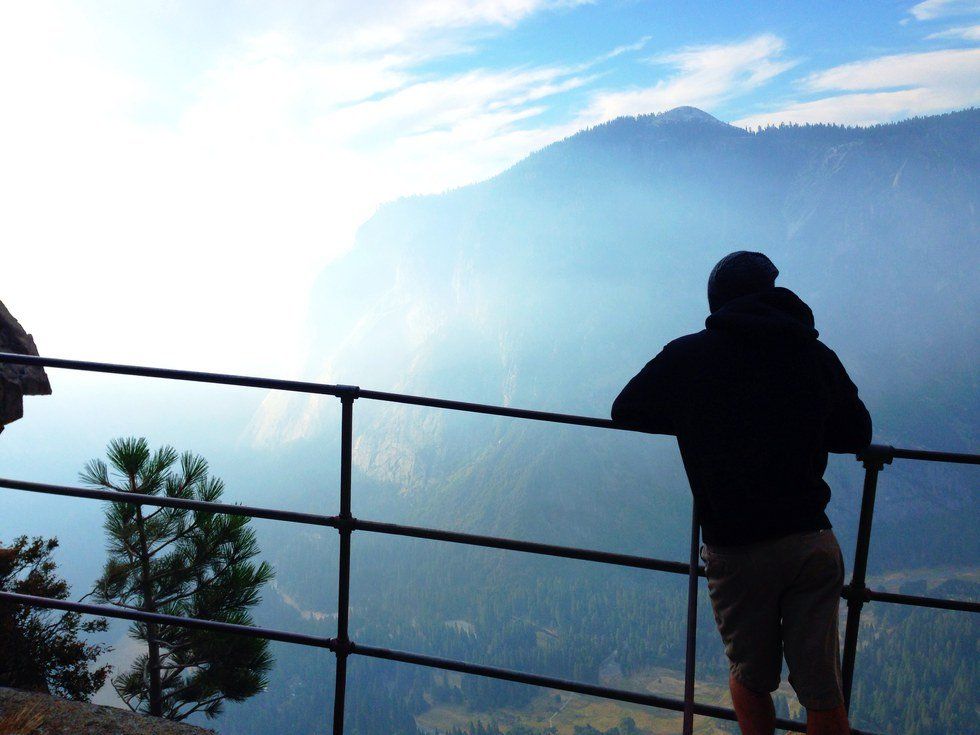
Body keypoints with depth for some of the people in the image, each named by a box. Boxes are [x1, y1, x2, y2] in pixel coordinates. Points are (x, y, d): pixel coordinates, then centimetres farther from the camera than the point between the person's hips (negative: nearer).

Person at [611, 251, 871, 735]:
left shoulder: (687, 356, -3)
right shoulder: (814, 353, 3)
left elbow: (625, 412, 9)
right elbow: (857, 434, 13)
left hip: (735, 550, -1)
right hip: (812, 542, 2)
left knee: (750, 678, 18)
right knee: (823, 690, 9)